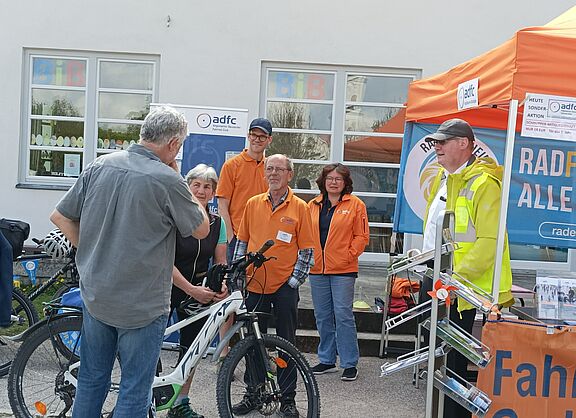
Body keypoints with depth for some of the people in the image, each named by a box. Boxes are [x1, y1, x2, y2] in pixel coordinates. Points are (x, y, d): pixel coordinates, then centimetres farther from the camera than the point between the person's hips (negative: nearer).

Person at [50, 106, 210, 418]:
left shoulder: (100, 165, -2)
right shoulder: (167, 180, -19)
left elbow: (60, 217, 5)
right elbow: (201, 229, -6)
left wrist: (91, 252, 13)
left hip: (95, 295, 6)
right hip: (142, 305, -6)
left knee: (91, 380, 21)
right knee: (134, 392, 8)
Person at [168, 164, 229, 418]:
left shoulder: (218, 223, 0)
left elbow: (220, 261, 4)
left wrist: (222, 285, -16)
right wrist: (191, 289, -24)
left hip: (200, 290, 5)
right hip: (168, 286, -4)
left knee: (191, 348, 10)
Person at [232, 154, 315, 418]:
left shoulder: (299, 208, -2)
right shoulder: (253, 204, 7)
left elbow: (307, 250, -1)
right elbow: (241, 242, 12)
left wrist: (294, 281, -7)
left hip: (284, 286, -2)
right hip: (254, 284, 3)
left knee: (286, 343, 5)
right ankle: (252, 394, 23)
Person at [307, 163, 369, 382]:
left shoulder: (355, 204, 1)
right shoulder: (313, 205, 12)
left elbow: (362, 236, 0)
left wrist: (349, 255, -9)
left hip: (343, 269, -4)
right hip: (317, 268, 4)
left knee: (343, 314, -5)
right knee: (322, 316, 11)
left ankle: (349, 363, 5)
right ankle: (326, 360, 23)